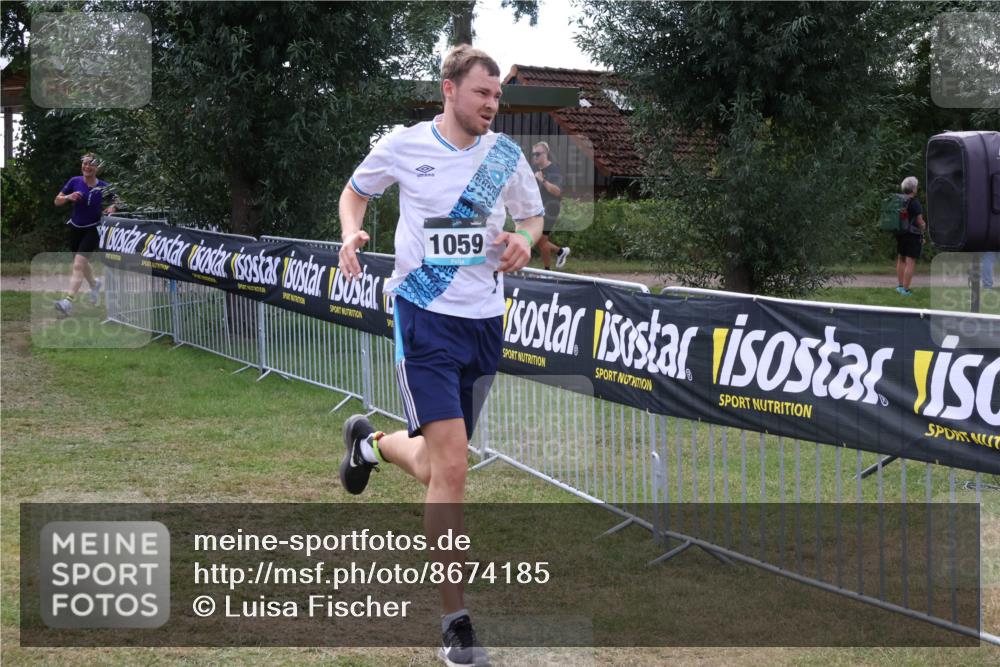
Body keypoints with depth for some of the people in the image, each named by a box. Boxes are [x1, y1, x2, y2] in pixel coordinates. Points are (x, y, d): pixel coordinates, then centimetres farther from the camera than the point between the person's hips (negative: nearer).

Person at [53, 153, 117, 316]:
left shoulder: (103, 187, -7)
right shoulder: (75, 182, -5)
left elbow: (116, 201, 10)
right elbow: (57, 201, -1)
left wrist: (112, 208, -12)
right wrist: (68, 197, -21)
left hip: (92, 229, -4)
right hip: (75, 228, 4)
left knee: (78, 264, -18)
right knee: (83, 263, 21)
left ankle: (68, 302, -25)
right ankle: (94, 284, 53)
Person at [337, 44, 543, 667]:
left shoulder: (506, 154, 3)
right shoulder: (404, 145, -4)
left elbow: (533, 215, 19)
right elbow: (356, 190, 15)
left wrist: (523, 241, -4)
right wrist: (352, 233, -6)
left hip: (485, 321, 4)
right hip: (425, 317, -4)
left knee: (441, 462, 14)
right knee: (450, 466, -14)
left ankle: (371, 441, 50)